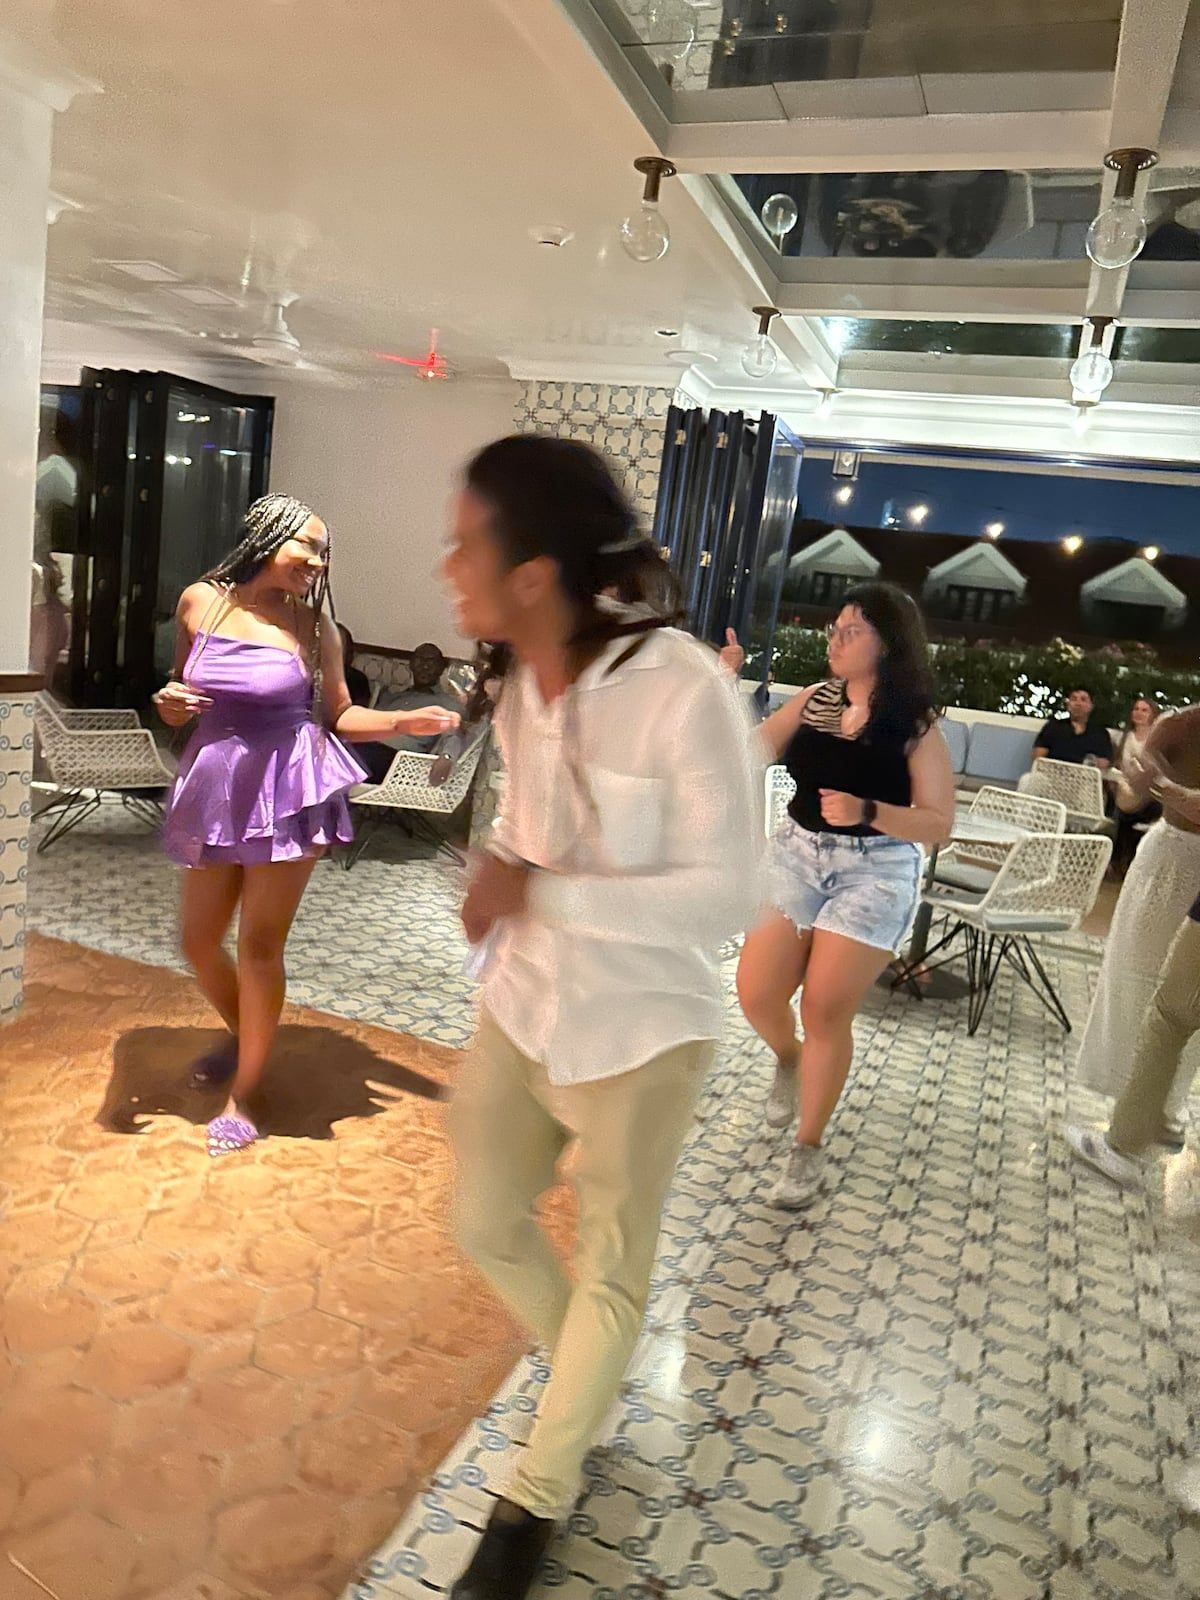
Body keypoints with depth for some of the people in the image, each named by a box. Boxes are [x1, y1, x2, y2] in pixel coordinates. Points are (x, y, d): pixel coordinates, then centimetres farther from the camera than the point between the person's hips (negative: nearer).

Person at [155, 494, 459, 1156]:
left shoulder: (313, 626, -5)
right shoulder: (200, 602, 1)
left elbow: (339, 715, 4)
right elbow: (182, 695, 14)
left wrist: (406, 721, -10)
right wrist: (169, 704, -9)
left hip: (289, 791, -3)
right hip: (215, 789, 4)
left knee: (258, 947, 1)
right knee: (198, 941, 12)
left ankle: (242, 1096, 20)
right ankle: (242, 1036, 43)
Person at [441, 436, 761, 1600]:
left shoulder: (684, 689, -27)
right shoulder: (516, 679, -7)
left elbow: (730, 895, -22)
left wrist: (546, 893, -29)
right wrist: (499, 866, -10)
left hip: (639, 1031, -6)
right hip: (524, 1004, 6)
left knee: (609, 1269, 15)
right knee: (484, 1223, 19)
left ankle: (537, 1497, 41)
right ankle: (592, 1381, 51)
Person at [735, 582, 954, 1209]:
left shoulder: (916, 725, -8)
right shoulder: (813, 700, 3)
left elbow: (938, 823, -10)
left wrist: (866, 812, -25)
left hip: (874, 873, -4)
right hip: (795, 856, 4)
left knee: (826, 1011, -3)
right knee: (757, 995, 0)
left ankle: (809, 1148, 17)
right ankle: (788, 1060, 37)